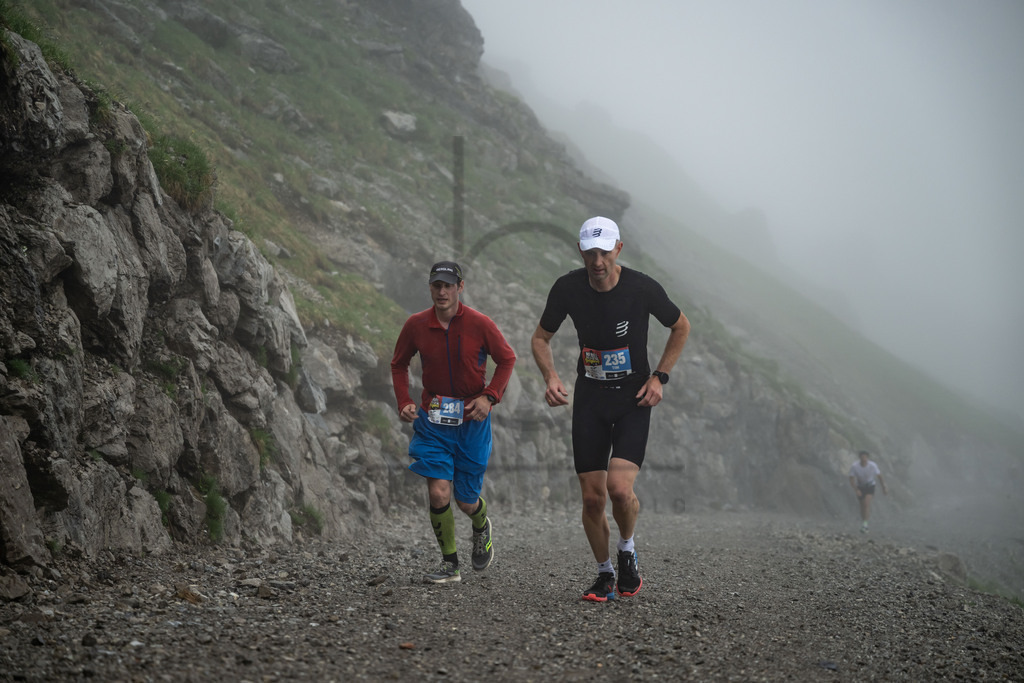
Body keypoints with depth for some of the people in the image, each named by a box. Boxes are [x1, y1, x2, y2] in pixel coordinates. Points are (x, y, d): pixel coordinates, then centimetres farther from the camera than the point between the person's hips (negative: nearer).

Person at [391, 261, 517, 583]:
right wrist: (404, 403, -1)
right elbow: (399, 364, 12)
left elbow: (507, 359, 3)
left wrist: (489, 397, -10)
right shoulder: (416, 325, -5)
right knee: (438, 493, -13)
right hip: (432, 420, 1)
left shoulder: (480, 324, -10)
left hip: (472, 420, -1)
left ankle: (482, 526, 43)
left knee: (466, 501, 6)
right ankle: (449, 564, 4)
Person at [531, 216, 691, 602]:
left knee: (620, 488, -19)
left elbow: (680, 327, 5)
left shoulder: (643, 288, -14)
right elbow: (540, 339, 7)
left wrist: (660, 377, -3)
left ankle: (627, 551, 11)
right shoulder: (567, 288, -9)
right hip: (589, 399, 2)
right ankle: (604, 573, 22)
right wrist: (550, 377, -11)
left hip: (634, 400, -2)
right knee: (592, 498, 0)